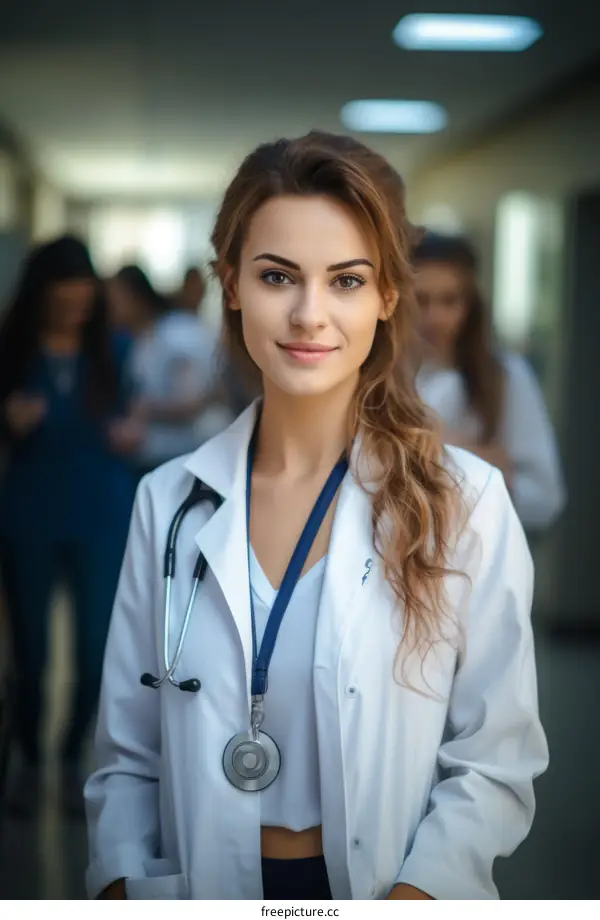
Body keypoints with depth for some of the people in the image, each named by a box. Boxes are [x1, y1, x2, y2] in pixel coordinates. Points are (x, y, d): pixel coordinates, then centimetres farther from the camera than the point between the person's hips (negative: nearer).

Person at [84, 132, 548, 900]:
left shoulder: (462, 500, -12)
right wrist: (123, 887, -15)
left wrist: (415, 895, -23)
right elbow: (127, 757, 0)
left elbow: (496, 761, -10)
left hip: (388, 887, -2)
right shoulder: (170, 500, -5)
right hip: (206, 888, 2)